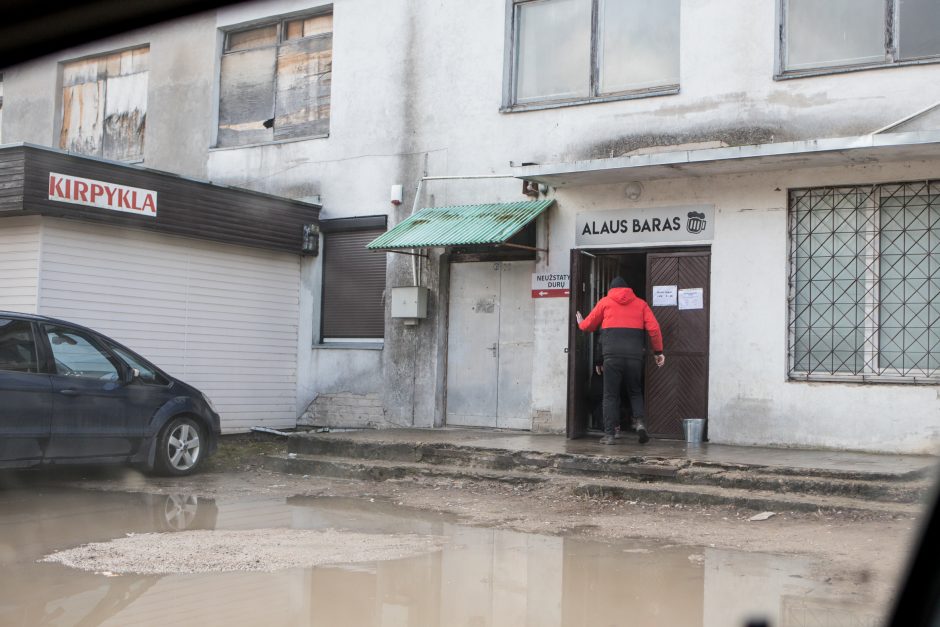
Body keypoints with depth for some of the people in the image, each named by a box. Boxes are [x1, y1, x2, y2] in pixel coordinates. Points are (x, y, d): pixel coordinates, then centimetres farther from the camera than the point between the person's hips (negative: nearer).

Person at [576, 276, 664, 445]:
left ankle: (609, 434, 0)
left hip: (612, 354, -1)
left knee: (610, 395, 5)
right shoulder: (640, 303, 15)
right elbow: (654, 328, 6)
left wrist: (580, 323, 40)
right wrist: (658, 352, 12)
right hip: (635, 354, 2)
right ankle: (640, 422, -5)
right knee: (635, 392, 16)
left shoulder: (605, 302, 12)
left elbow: (588, 326, 18)